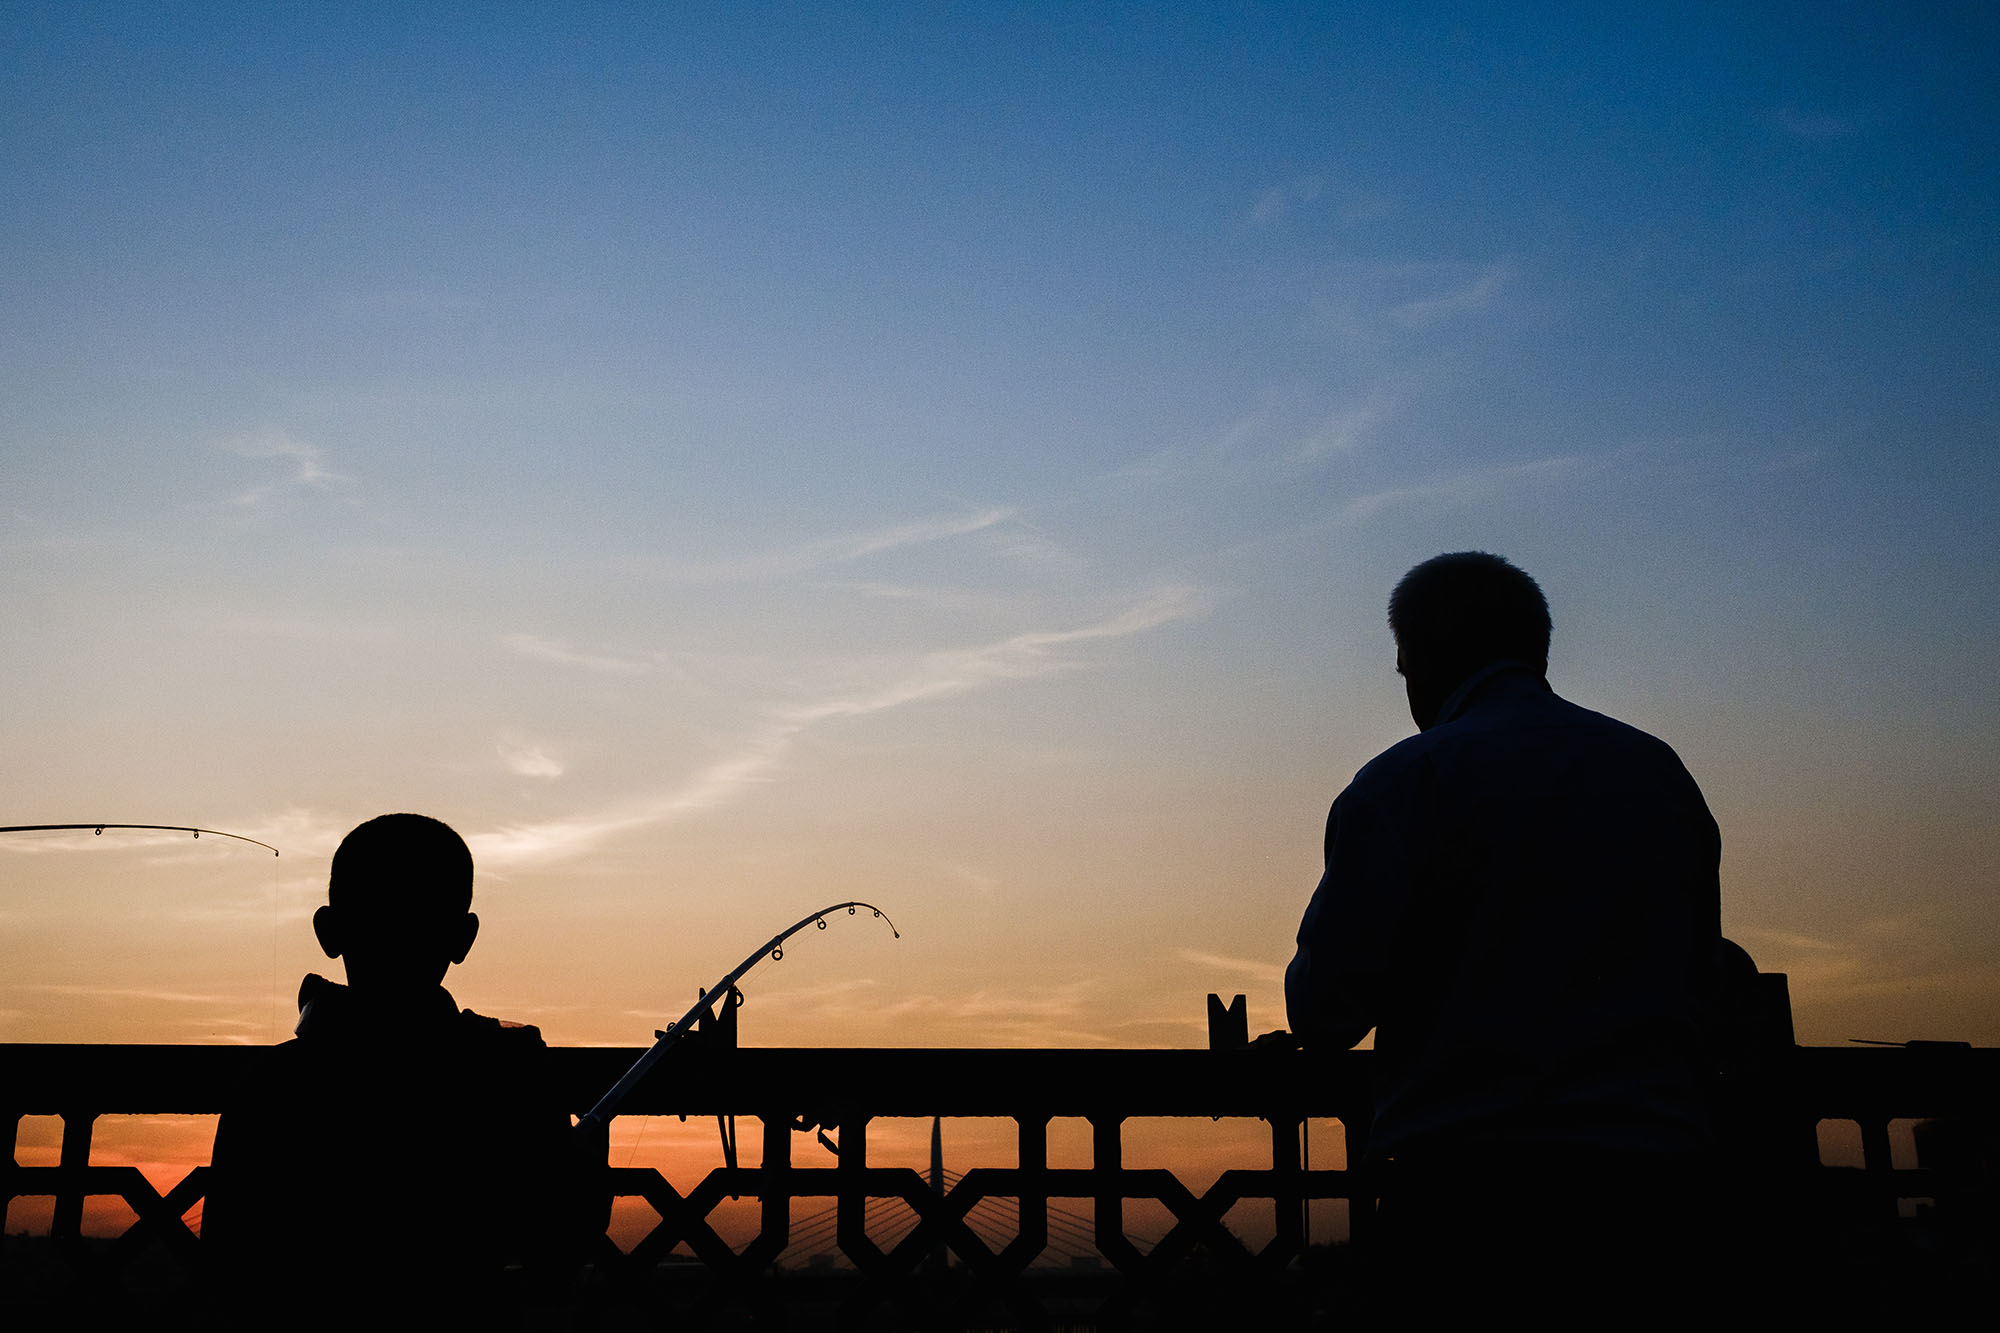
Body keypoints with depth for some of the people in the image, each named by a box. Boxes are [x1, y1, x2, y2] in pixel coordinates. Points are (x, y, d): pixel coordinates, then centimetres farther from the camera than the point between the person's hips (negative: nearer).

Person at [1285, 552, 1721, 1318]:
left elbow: (1325, 1009, -10)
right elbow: (1699, 985, 16)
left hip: (1472, 1184, -5)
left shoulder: (1404, 780, -6)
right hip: (1656, 1193, 6)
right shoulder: (1663, 772, 12)